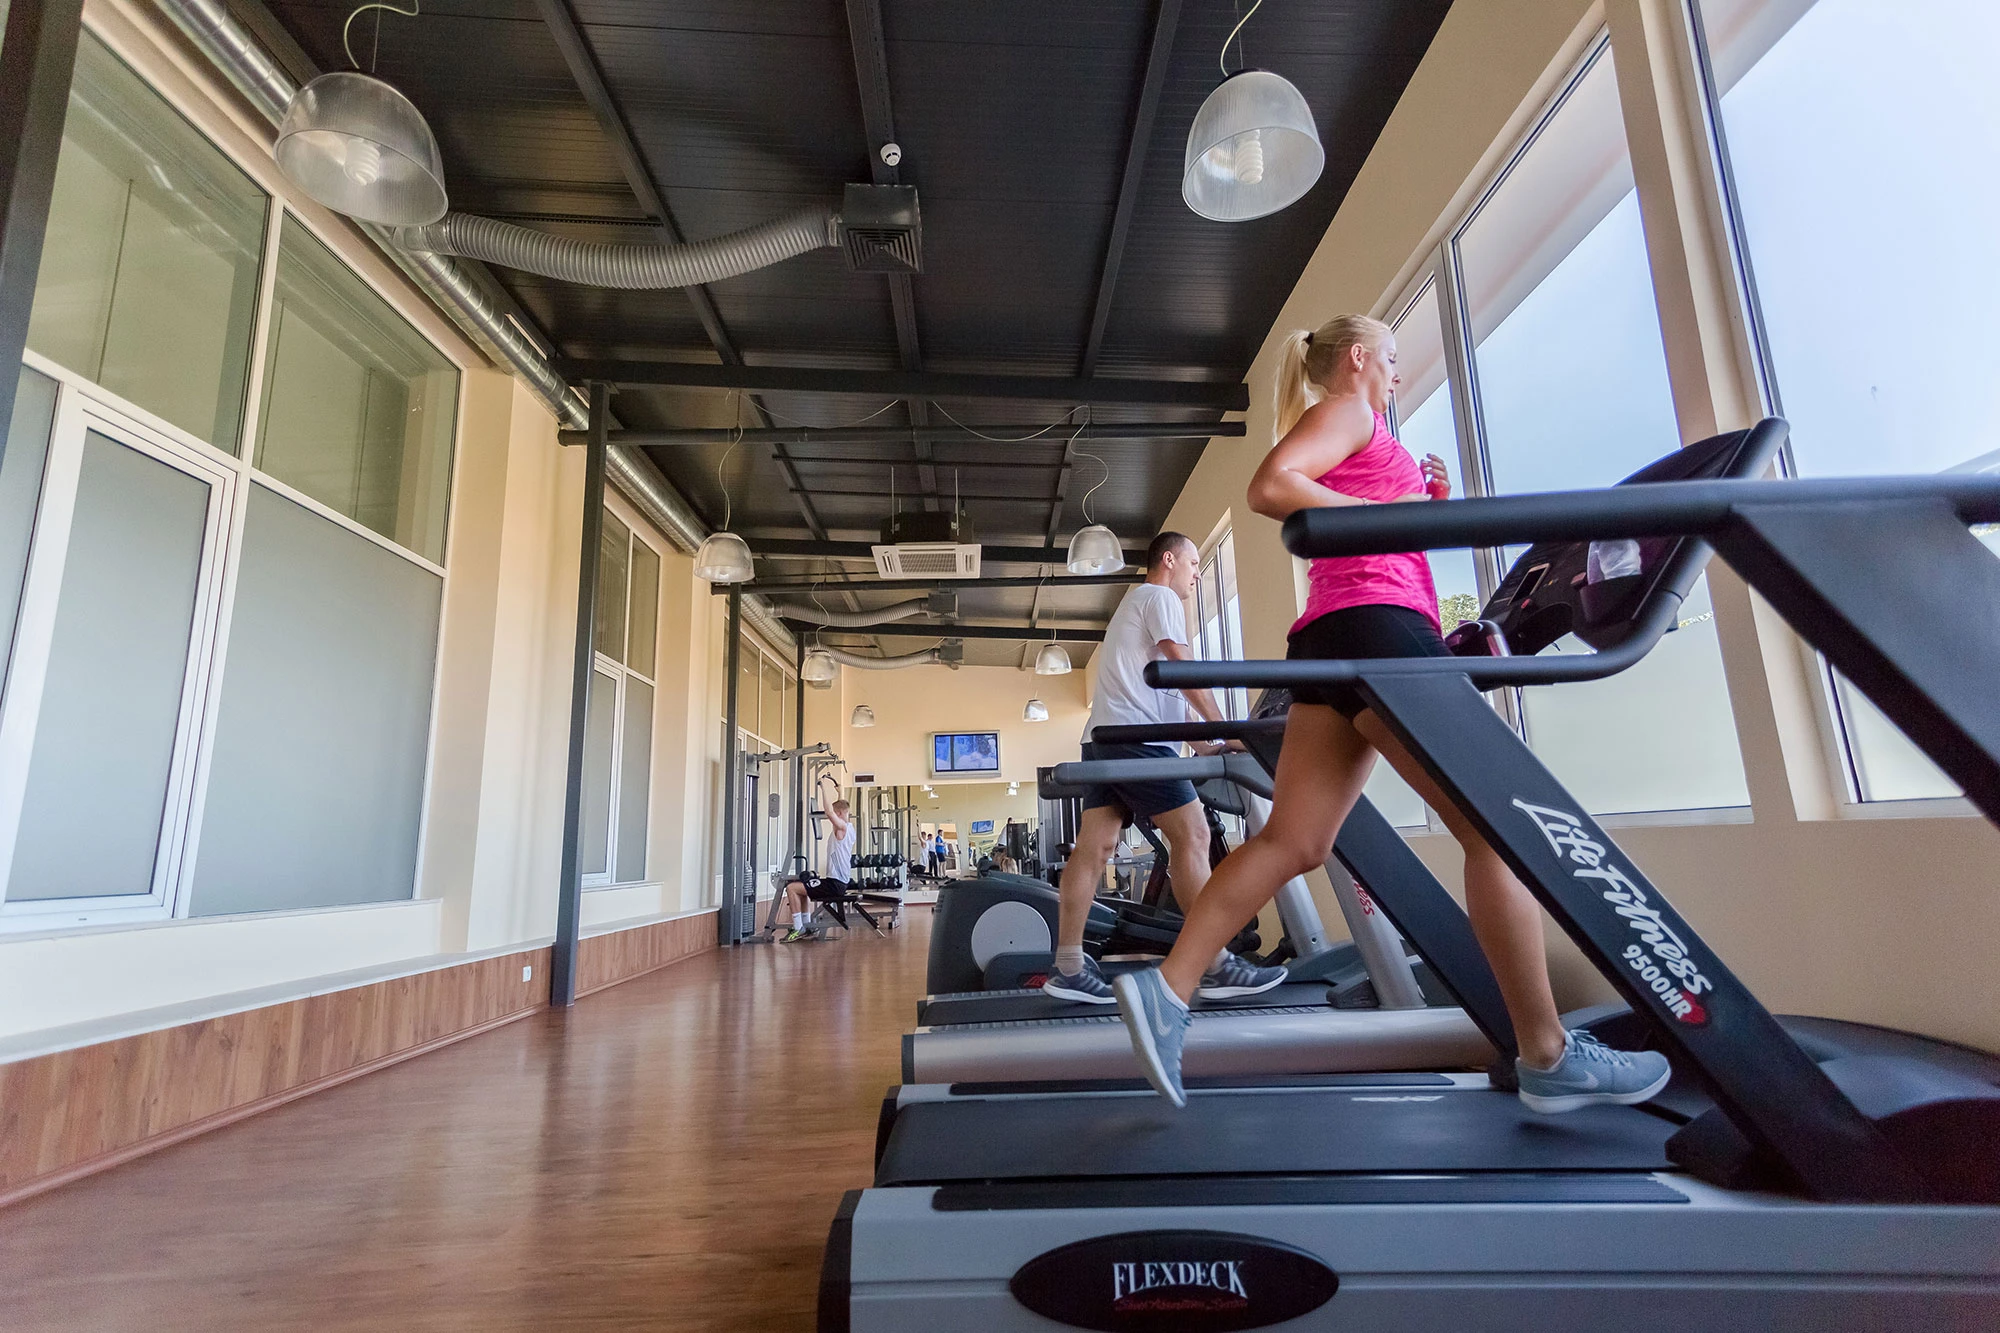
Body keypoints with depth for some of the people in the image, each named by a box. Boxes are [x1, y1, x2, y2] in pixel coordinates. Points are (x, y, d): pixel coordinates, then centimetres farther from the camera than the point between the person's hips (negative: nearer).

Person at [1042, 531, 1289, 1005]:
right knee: (1192, 836, -7)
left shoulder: (1134, 603, 32)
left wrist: (1201, 746, 23)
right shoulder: (1160, 597, 2)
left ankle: (1069, 969, -1)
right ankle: (1216, 966, -4)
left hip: (1106, 737, 10)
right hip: (1136, 736, -10)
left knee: (1094, 847, 1)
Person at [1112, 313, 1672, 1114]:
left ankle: (1166, 988, -6)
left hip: (1337, 637, 9)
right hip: (1374, 625, -9)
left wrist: (1425, 503, 20)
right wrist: (1387, 514, -12)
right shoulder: (1348, 409, 5)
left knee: (1292, 843, 0)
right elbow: (1269, 488, -15)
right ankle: (1548, 1057, 5)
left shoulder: (1346, 427, 32)